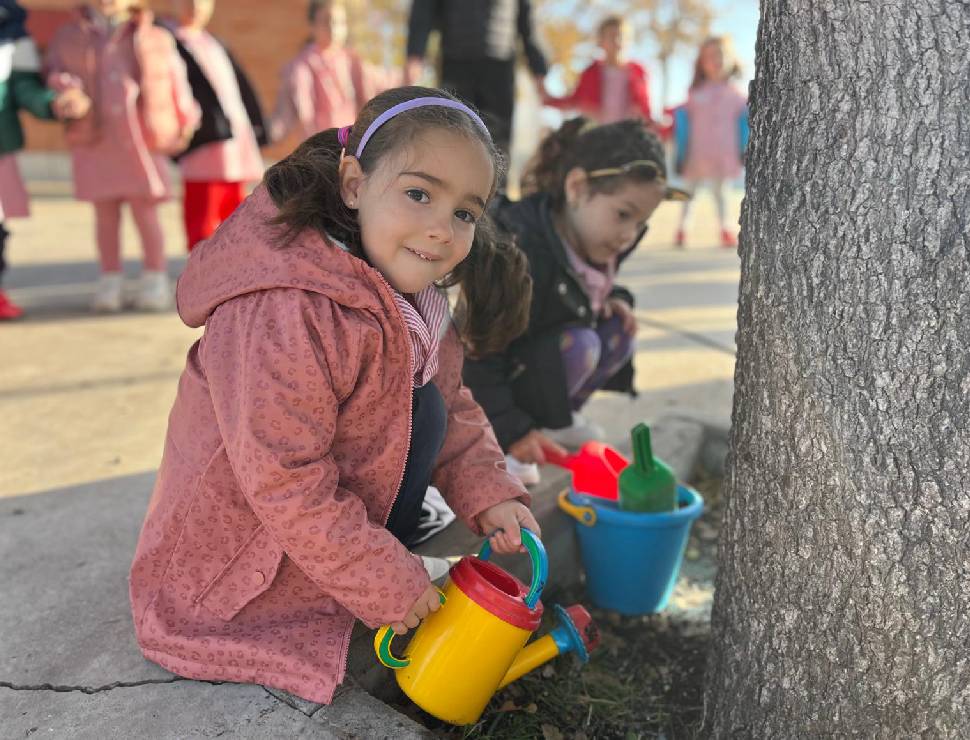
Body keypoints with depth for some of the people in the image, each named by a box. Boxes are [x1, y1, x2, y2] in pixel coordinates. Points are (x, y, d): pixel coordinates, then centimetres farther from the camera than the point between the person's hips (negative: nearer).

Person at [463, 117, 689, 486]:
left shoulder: (590, 244, -7)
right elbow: (476, 356, -29)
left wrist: (612, 298, -6)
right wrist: (513, 431, -27)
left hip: (523, 366, 8)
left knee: (618, 332, -8)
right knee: (578, 344, -29)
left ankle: (557, 419, 8)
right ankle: (492, 441, -15)